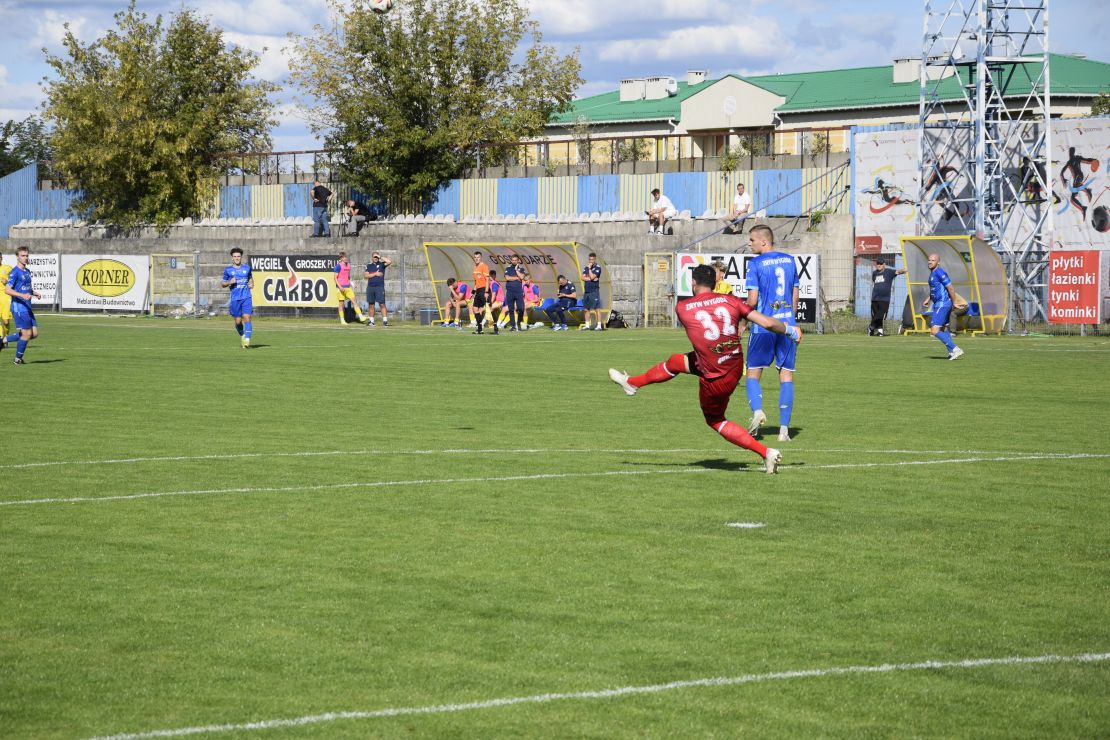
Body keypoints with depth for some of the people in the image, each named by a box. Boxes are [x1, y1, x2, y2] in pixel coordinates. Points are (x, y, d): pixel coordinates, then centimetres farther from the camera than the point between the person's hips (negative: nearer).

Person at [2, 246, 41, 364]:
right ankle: (18, 359, 11)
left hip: (27, 307, 9)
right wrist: (22, 295, -27)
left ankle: (5, 340, 19)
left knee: (34, 333, 6)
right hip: (18, 307, -9)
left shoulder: (27, 271, 15)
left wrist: (35, 293, 8)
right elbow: (7, 290, -17)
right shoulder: (14, 272, -11)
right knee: (27, 334, -6)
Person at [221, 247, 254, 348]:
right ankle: (242, 336, 32)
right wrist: (229, 282, -9)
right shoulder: (228, 270, 5)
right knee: (238, 321, 3)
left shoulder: (247, 268, 9)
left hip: (246, 298, 0)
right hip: (235, 299, 0)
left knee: (247, 318, -15)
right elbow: (222, 284, 11)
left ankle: (247, 340, -21)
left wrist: (251, 283, 7)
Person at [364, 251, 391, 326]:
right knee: (371, 304, 7)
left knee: (382, 304, -8)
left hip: (380, 287, -3)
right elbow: (366, 275, 1)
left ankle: (385, 320, -10)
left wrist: (381, 257, -6)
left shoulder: (381, 264, 5)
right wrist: (375, 274, -7)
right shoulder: (369, 265, 12)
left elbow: (389, 262, -15)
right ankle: (371, 321, 13)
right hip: (370, 287, 3)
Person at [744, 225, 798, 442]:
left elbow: (752, 299, -10)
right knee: (786, 376, 4)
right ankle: (784, 429, 0)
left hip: (764, 327, -4)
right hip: (787, 326, 4)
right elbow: (795, 296, 14)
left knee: (753, 373, 8)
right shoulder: (790, 261, 10)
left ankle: (757, 411, -17)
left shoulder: (755, 264, -6)